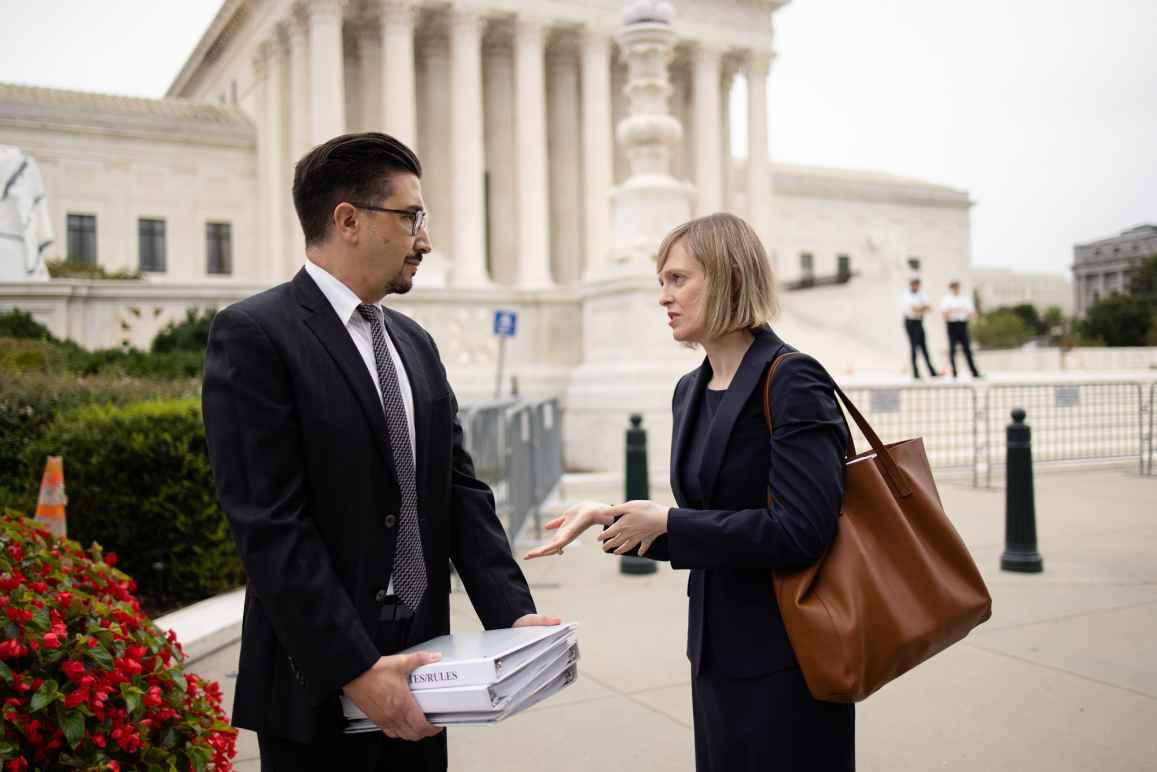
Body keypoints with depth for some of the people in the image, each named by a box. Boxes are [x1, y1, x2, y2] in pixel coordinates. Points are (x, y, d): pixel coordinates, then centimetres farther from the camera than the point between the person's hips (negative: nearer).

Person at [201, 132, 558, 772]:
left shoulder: (415, 343, 10)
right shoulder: (253, 335, -12)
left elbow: (460, 490, 7)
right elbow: (270, 526, -17)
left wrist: (513, 614, -4)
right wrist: (355, 669, -19)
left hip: (417, 656, 6)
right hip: (321, 682, -6)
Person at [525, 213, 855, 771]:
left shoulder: (791, 383, -16)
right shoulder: (691, 391, 7)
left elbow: (801, 531, -23)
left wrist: (667, 522, -18)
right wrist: (609, 516, -1)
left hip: (787, 659, -7)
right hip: (718, 655, 7)